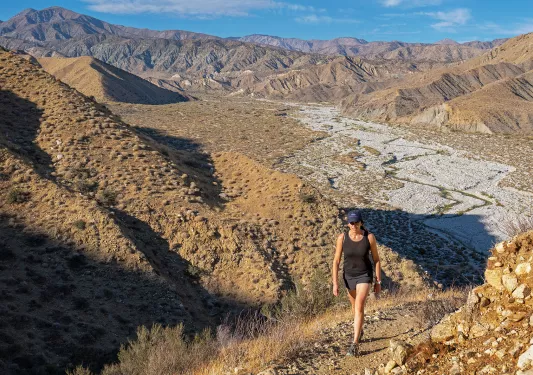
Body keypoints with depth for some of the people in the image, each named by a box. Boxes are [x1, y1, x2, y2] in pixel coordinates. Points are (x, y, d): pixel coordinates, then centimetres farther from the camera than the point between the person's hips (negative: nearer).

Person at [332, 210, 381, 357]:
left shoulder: (370, 237, -17)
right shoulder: (342, 237, -14)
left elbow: (376, 259, -6)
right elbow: (336, 261, -9)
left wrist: (378, 282, -3)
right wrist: (335, 283, -13)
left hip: (365, 276, -3)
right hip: (349, 276, 3)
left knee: (359, 307, -17)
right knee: (355, 306, 22)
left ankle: (355, 344, -13)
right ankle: (360, 330, 51)